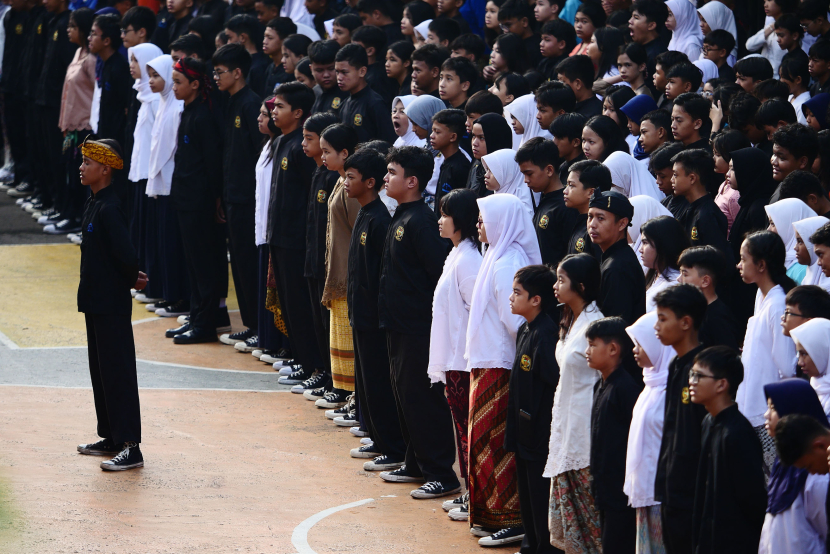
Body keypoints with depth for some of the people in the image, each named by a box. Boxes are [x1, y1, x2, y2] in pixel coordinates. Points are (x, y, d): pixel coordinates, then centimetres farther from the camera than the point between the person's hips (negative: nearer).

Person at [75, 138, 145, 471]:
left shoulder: (109, 210, -20)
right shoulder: (93, 205, 10)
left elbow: (126, 255, -27)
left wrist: (131, 281, -9)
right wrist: (132, 279, 9)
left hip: (112, 305, -10)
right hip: (96, 303, 10)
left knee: (118, 373, -7)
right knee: (100, 370, 17)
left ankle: (130, 447, -5)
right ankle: (111, 437, 27)